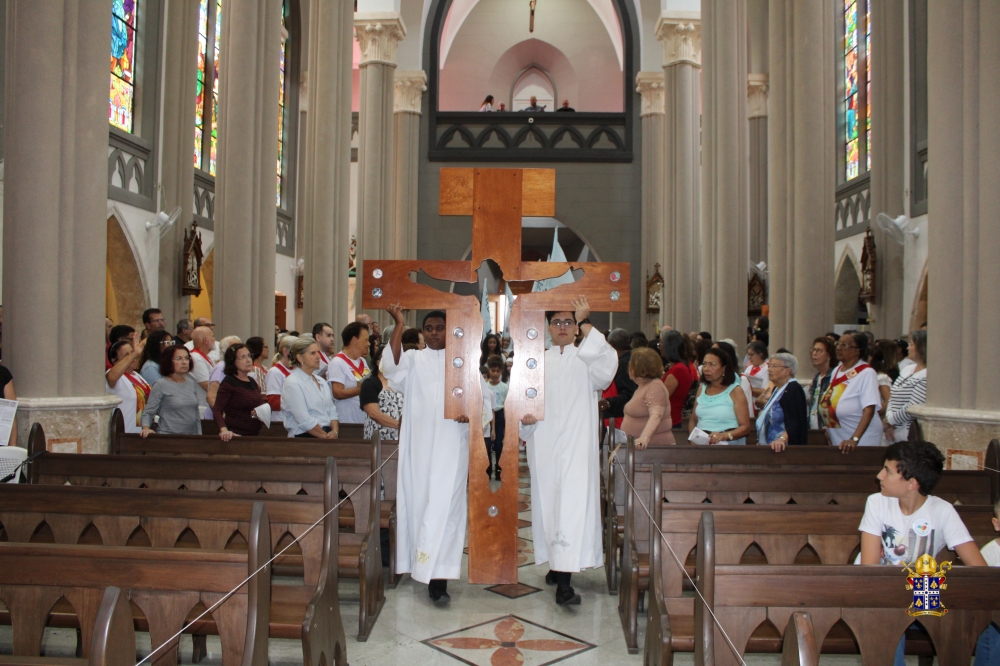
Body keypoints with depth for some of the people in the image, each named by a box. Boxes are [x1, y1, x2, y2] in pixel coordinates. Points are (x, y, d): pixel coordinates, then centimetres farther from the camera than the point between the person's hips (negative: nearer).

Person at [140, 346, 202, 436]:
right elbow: (148, 412, -5)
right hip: (168, 437, -4)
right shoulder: (161, 385, -5)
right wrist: (146, 428, -22)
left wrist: (199, 436, 12)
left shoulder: (192, 383, 10)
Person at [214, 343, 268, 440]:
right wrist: (224, 429, -32)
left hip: (254, 434, 7)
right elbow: (217, 410, -16)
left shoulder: (252, 381, 14)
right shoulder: (228, 382, -8)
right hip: (236, 434, -7)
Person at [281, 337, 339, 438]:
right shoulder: (292, 383, -5)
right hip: (304, 437, -7)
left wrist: (335, 432, -2)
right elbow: (305, 421, -11)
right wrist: (326, 436, -6)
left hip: (328, 434, 7)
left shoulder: (322, 382, 19)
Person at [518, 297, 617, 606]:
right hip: (544, 445, 3)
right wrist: (523, 415, -9)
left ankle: (565, 581, -16)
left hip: (576, 445, -3)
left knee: (573, 503, -12)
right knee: (548, 502, 7)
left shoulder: (586, 359, 6)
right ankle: (557, 565, 24)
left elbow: (607, 365, -17)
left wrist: (585, 323, -16)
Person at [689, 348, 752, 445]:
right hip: (702, 444, 4)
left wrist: (725, 435, -22)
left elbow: (745, 427, -5)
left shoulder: (735, 391, 0)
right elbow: (693, 420, 19)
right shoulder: (702, 389, 14)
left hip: (729, 445, -4)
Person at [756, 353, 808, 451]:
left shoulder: (793, 389, -14)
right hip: (769, 447, 9)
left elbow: (794, 422, -25)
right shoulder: (777, 389, 15)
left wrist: (782, 439, -39)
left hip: (782, 449, -9)